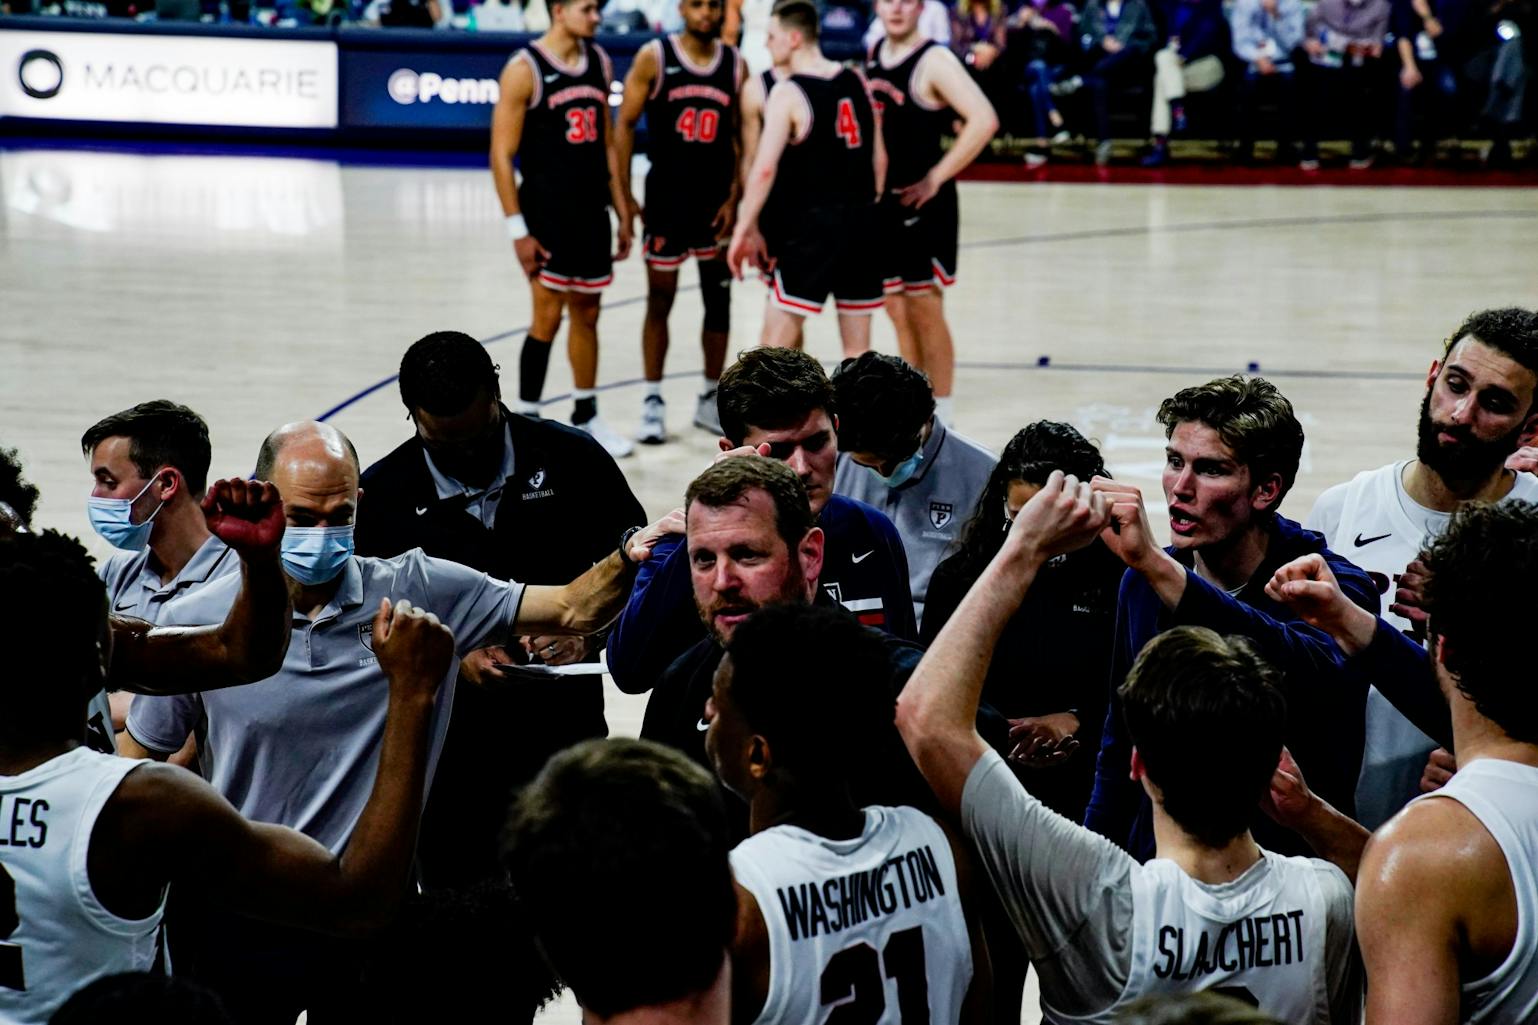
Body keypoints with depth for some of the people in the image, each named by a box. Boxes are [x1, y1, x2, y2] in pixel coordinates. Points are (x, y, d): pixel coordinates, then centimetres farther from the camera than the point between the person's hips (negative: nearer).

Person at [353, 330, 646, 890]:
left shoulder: (572, 460, -2)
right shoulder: (381, 494, -2)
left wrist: (586, 635, -12)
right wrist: (456, 660, -16)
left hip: (565, 732, 0)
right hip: (449, 753, 0)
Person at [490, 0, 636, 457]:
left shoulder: (599, 62, 8)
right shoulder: (524, 69, -12)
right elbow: (502, 155, -12)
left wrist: (622, 211, 13)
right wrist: (517, 229, -15)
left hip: (591, 212, 6)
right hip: (546, 213, -6)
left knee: (586, 314, 13)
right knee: (548, 316, -6)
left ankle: (585, 416, 25)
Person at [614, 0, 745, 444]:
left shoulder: (735, 64, 2)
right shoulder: (654, 58, -7)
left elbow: (742, 137, 5)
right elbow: (624, 124, -4)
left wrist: (735, 198, -3)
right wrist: (623, 193, -8)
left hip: (717, 199, 3)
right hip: (667, 198, -3)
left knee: (719, 300, 8)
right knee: (660, 300, 4)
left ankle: (710, 399, 20)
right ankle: (653, 401, 13)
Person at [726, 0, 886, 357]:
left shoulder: (787, 93, -11)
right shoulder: (856, 83, 8)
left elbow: (765, 169, -17)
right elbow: (879, 158, 13)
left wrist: (745, 229, -10)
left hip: (813, 223, -6)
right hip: (862, 222, 6)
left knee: (778, 332, 0)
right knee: (858, 346, 10)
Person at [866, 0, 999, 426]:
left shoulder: (934, 61, -14)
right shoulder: (871, 56, 8)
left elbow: (984, 120, -24)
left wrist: (936, 177, -20)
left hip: (922, 203, -7)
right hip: (882, 200, 7)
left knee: (925, 309, -1)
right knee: (897, 310, 13)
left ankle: (942, 413, 9)